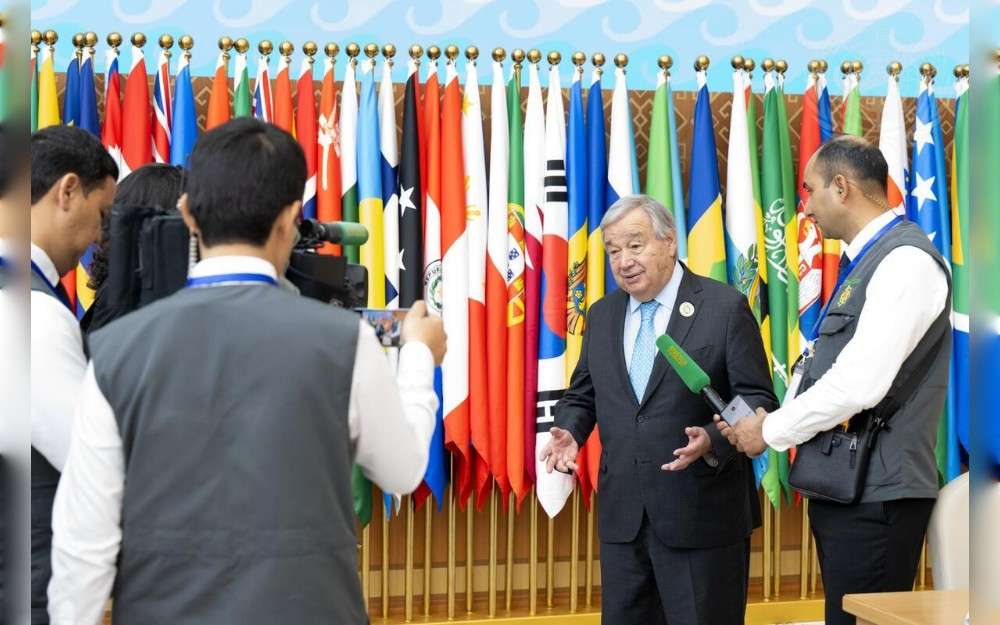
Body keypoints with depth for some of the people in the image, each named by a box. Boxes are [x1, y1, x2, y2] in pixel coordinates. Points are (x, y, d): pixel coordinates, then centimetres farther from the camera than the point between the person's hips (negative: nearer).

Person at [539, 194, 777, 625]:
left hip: (702, 513, -5)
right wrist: (570, 431, -3)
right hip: (622, 514, 5)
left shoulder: (725, 307, -6)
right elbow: (582, 396, 19)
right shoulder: (601, 315, 11)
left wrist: (713, 440, -25)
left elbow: (757, 400, -7)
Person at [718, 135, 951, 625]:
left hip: (874, 495, -9)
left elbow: (859, 384, -24)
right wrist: (764, 421, 5)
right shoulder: (863, 261, 15)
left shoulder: (906, 262, -16)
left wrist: (771, 430, -11)